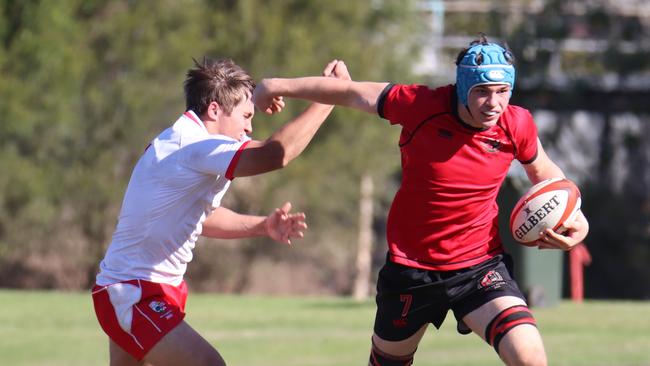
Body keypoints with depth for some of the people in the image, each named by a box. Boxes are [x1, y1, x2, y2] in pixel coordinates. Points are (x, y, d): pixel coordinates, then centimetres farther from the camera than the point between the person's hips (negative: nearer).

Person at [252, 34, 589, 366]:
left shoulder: (517, 125, -12)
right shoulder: (420, 106, -19)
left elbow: (543, 171, 11)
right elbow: (350, 92, -4)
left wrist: (573, 216, -7)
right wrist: (278, 86, 8)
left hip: (480, 265, 0)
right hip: (410, 267, 0)